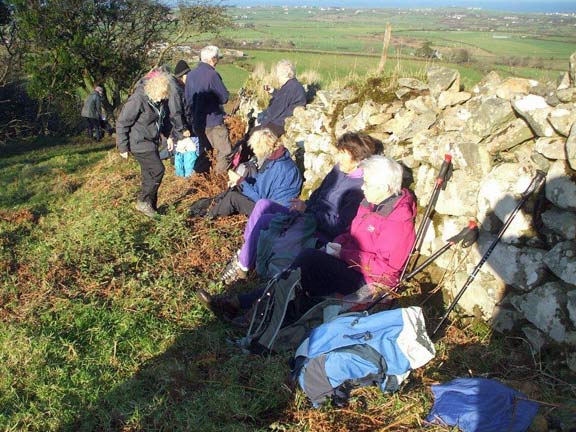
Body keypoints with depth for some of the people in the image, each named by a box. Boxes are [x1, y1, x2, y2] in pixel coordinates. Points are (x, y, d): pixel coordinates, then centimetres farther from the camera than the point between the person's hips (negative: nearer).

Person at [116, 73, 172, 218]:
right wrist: (123, 147, -15)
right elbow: (122, 123, -17)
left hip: (151, 142, 7)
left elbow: (162, 118, 18)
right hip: (140, 143, -7)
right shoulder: (138, 100, -23)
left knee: (149, 174, 11)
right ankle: (143, 202, 3)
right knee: (158, 170, -10)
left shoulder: (161, 100, -2)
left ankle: (151, 206, 21)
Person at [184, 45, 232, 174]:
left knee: (203, 150, 20)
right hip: (213, 121, -8)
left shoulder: (191, 75, 6)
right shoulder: (212, 75, -18)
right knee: (224, 151, -1)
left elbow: (186, 98, 13)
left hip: (196, 121, 8)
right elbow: (224, 98, -14)